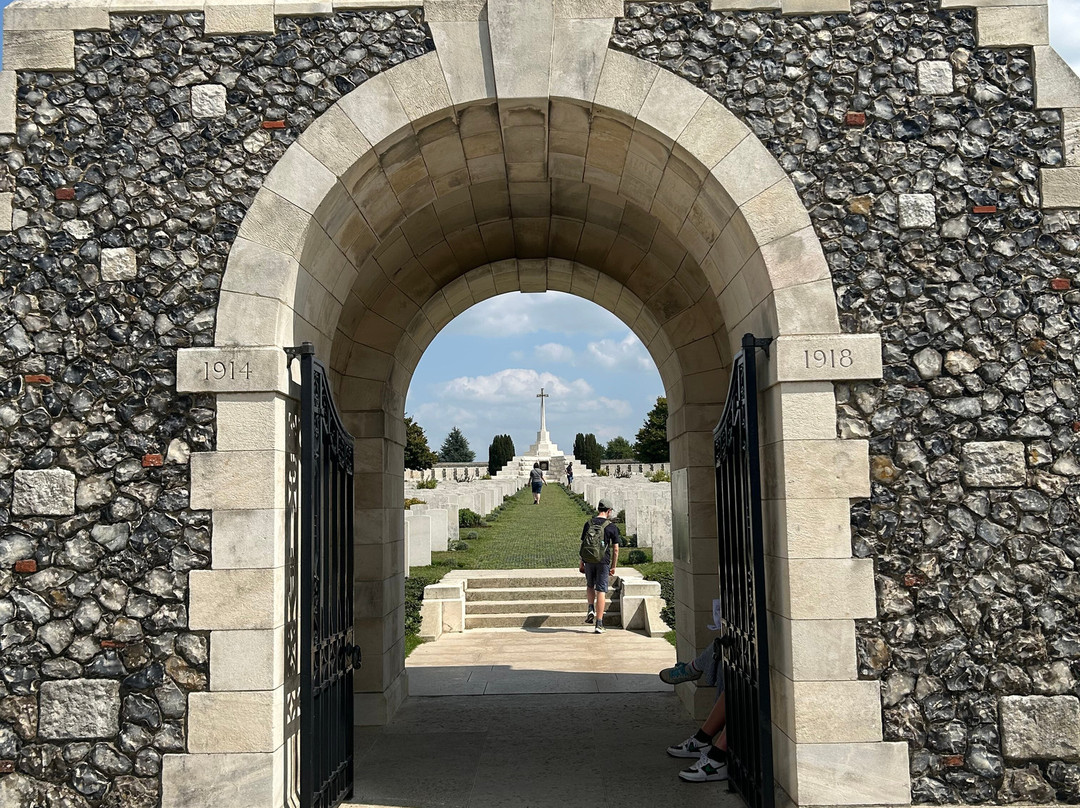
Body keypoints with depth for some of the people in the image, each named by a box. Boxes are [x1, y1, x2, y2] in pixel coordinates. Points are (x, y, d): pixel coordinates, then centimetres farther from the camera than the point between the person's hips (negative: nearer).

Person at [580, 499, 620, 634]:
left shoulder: (588, 524, 4)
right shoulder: (612, 526, -3)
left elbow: (583, 544, 6)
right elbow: (615, 549, -2)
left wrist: (581, 563, 13)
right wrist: (613, 566, 7)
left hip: (589, 560, 2)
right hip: (603, 562, -2)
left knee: (590, 586, 26)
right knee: (601, 591, 0)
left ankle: (591, 609, 4)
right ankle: (599, 624, -2)